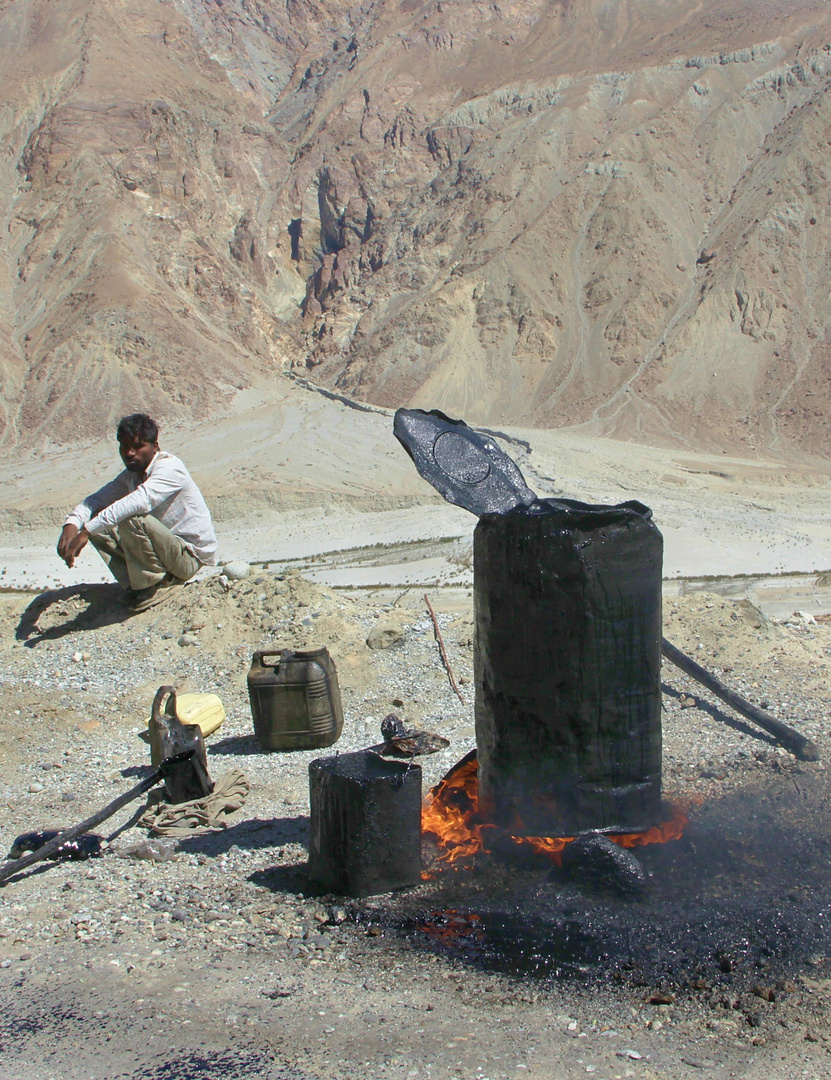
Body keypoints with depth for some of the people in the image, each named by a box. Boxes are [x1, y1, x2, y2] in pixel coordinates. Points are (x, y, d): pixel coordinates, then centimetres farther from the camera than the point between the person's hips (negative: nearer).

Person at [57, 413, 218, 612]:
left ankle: (159, 584, -13)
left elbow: (140, 501, -38)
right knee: (98, 522, -3)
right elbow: (95, 500, 2)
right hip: (165, 549, 8)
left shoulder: (170, 468, -20)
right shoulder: (130, 475, 7)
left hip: (191, 556, -8)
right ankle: (135, 585, -3)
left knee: (132, 519, -32)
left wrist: (86, 531, -42)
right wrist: (71, 524, -22)